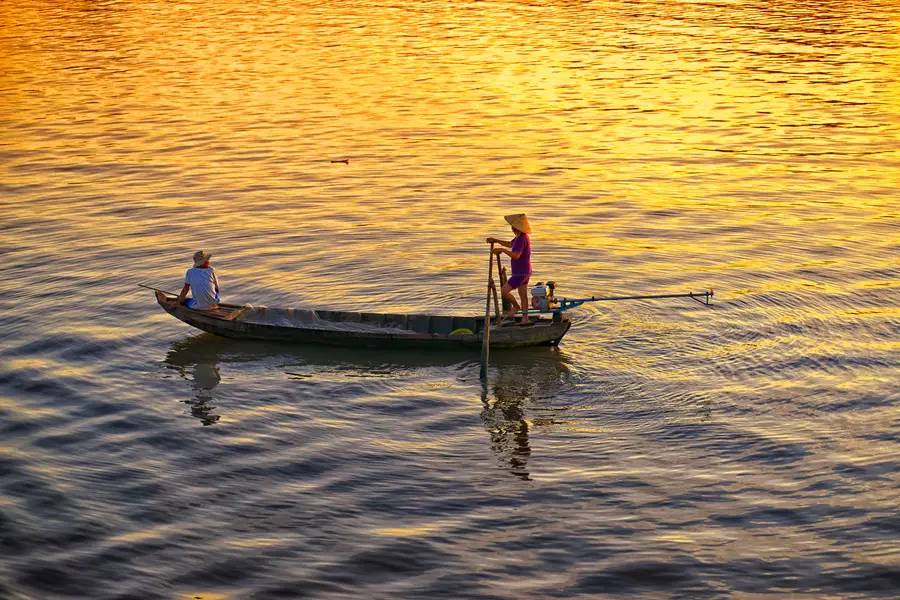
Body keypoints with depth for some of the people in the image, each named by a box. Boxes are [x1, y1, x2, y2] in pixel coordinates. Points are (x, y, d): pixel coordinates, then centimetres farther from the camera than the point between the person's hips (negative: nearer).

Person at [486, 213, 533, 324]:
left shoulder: (521, 239, -25)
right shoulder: (521, 236, 7)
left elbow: (516, 255, -36)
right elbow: (510, 244, 26)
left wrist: (502, 250, -26)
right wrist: (496, 240, 18)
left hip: (520, 273, -10)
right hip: (524, 272, 10)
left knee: (504, 291, -6)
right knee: (523, 295, 13)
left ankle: (515, 306, 13)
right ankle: (525, 318, 17)